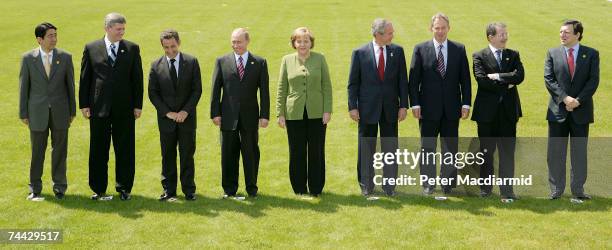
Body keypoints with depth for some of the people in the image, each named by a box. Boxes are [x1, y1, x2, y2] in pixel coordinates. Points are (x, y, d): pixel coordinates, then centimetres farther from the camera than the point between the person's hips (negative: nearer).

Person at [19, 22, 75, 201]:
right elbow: (23, 87, 3)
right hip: (37, 112, -1)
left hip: (60, 111, 1)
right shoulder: (28, 58, -2)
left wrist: (72, 111, 5)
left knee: (60, 150, 6)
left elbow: (70, 84, 5)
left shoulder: (65, 57, 1)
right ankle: (35, 188, 18)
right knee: (37, 151, 6)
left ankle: (59, 186, 18)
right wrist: (23, 113, 1)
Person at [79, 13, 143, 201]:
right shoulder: (91, 48, 3)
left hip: (124, 108, 0)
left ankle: (124, 188, 17)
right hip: (99, 107, 0)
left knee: (125, 150, 5)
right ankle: (98, 189, 17)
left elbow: (137, 78, 4)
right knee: (98, 150, 6)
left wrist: (138, 105, 0)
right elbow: (84, 78, 5)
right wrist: (84, 104, 0)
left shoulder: (132, 49, 4)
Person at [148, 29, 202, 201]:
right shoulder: (156, 66, 2)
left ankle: (189, 190, 12)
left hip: (187, 117, 0)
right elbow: (153, 93, 1)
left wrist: (185, 111, -10)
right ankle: (169, 190, 14)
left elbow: (197, 90, -1)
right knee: (168, 156, 5)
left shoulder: (192, 62, 1)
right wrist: (167, 112, -9)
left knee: (187, 155, 4)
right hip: (166, 118, 1)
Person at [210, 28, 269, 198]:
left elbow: (264, 91, 2)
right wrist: (215, 113, -4)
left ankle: (252, 188, 19)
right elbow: (216, 89, 3)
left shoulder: (260, 63, 4)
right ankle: (229, 189, 18)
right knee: (228, 154, 6)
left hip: (250, 116, 0)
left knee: (251, 153, 6)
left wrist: (265, 115, -5)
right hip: (228, 116, 0)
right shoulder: (222, 61, 4)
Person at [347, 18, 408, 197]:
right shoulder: (360, 53, -3)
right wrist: (352, 107, -7)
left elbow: (402, 80, 4)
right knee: (366, 148, 7)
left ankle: (389, 185, 14)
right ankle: (366, 186, 18)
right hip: (367, 108, -1)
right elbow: (353, 83, 0)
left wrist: (403, 105, -2)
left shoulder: (397, 51, 3)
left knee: (390, 148, 5)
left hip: (390, 108, 2)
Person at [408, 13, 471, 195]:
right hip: (428, 108, -1)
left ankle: (448, 184, 16)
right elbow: (414, 80, -1)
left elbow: (465, 79, 5)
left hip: (452, 108, 1)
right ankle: (428, 184, 15)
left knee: (450, 148, 7)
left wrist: (466, 103, -3)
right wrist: (415, 104, -8)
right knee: (427, 147, 6)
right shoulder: (420, 49, 1)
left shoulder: (459, 49, 5)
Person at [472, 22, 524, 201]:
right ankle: (485, 188, 16)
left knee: (507, 151, 2)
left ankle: (507, 190, 7)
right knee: (486, 151, 6)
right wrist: (506, 84, -11)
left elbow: (520, 76, -7)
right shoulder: (479, 57, 0)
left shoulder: (513, 55, 10)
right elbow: (482, 80, -15)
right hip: (487, 111, -2)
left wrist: (498, 76, -13)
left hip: (508, 111, 2)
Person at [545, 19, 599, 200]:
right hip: (558, 111, 1)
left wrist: (578, 101, -15)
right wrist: (565, 98, -16)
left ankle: (578, 190, 15)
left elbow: (593, 81, -4)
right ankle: (556, 189, 10)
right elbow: (549, 79, -4)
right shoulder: (552, 53, 6)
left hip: (581, 111, 0)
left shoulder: (591, 54, 3)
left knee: (580, 152, 7)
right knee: (555, 152, 2)